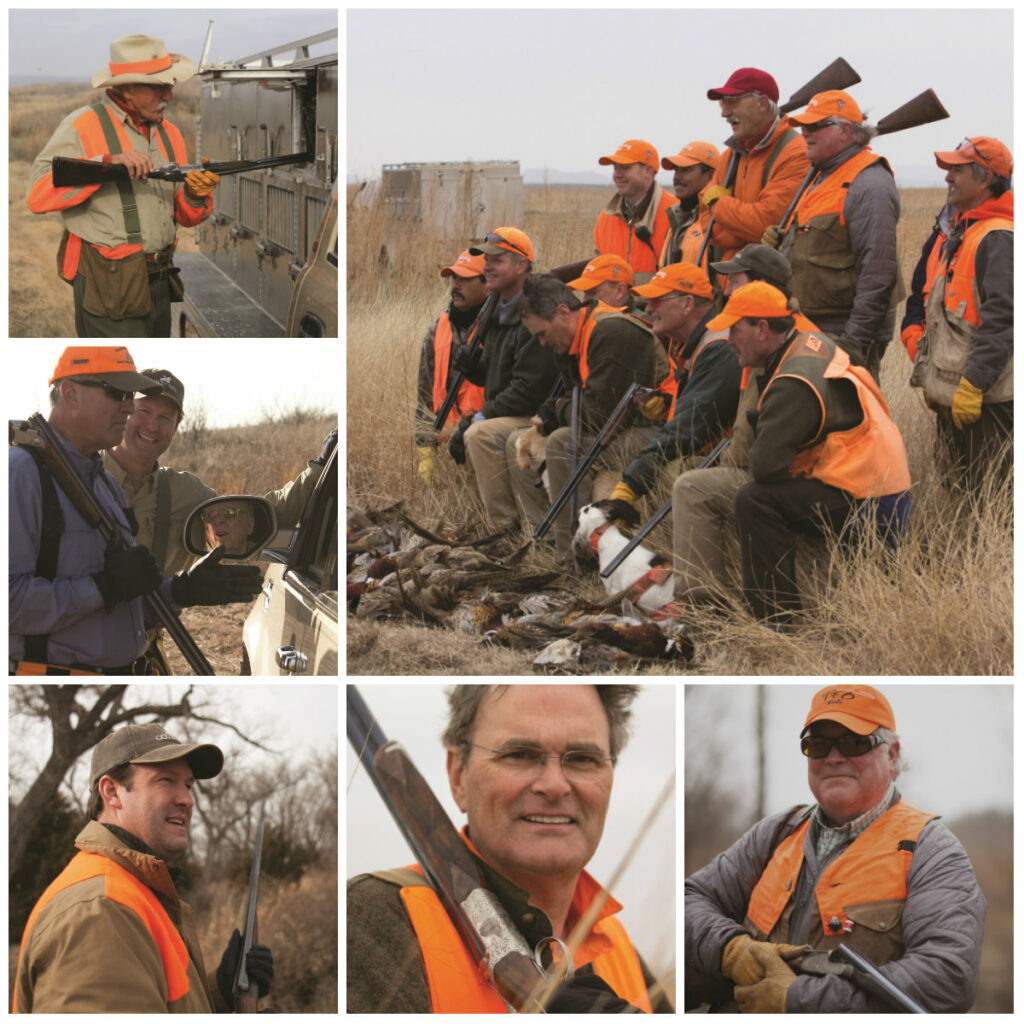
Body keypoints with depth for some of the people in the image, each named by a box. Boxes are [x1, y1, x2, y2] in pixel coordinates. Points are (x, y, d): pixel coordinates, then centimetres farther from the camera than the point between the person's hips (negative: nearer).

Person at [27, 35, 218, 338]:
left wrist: (195, 196, -9)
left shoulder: (168, 133, 14)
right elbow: (38, 195, -19)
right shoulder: (82, 127, -7)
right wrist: (107, 163, -25)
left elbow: (186, 218, 15)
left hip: (159, 283, 8)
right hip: (110, 287, -8)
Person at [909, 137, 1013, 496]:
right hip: (951, 396, 10)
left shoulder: (997, 239, -15)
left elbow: (1001, 322, -23)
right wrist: (933, 380, 23)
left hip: (984, 400, -10)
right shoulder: (958, 234, 18)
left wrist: (972, 385, -25)